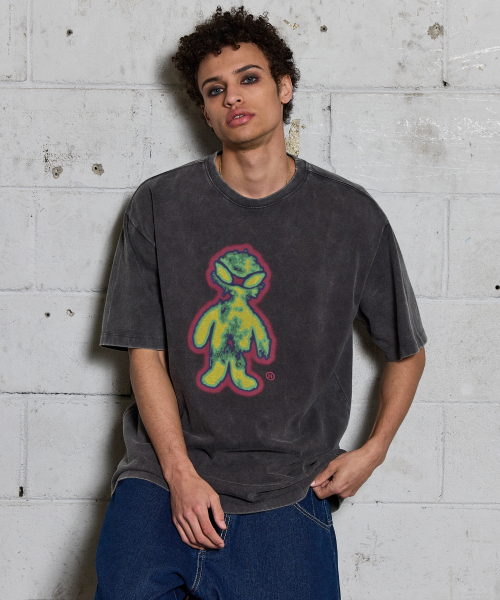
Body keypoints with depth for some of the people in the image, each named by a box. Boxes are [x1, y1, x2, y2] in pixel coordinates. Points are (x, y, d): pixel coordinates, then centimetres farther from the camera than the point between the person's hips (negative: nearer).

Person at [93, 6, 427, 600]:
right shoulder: (158, 205, 2)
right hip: (163, 475, 0)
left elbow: (406, 351, 13)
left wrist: (373, 450, 3)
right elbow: (145, 351, 1)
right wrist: (181, 473, -8)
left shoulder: (352, 215, 2)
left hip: (286, 495, 0)